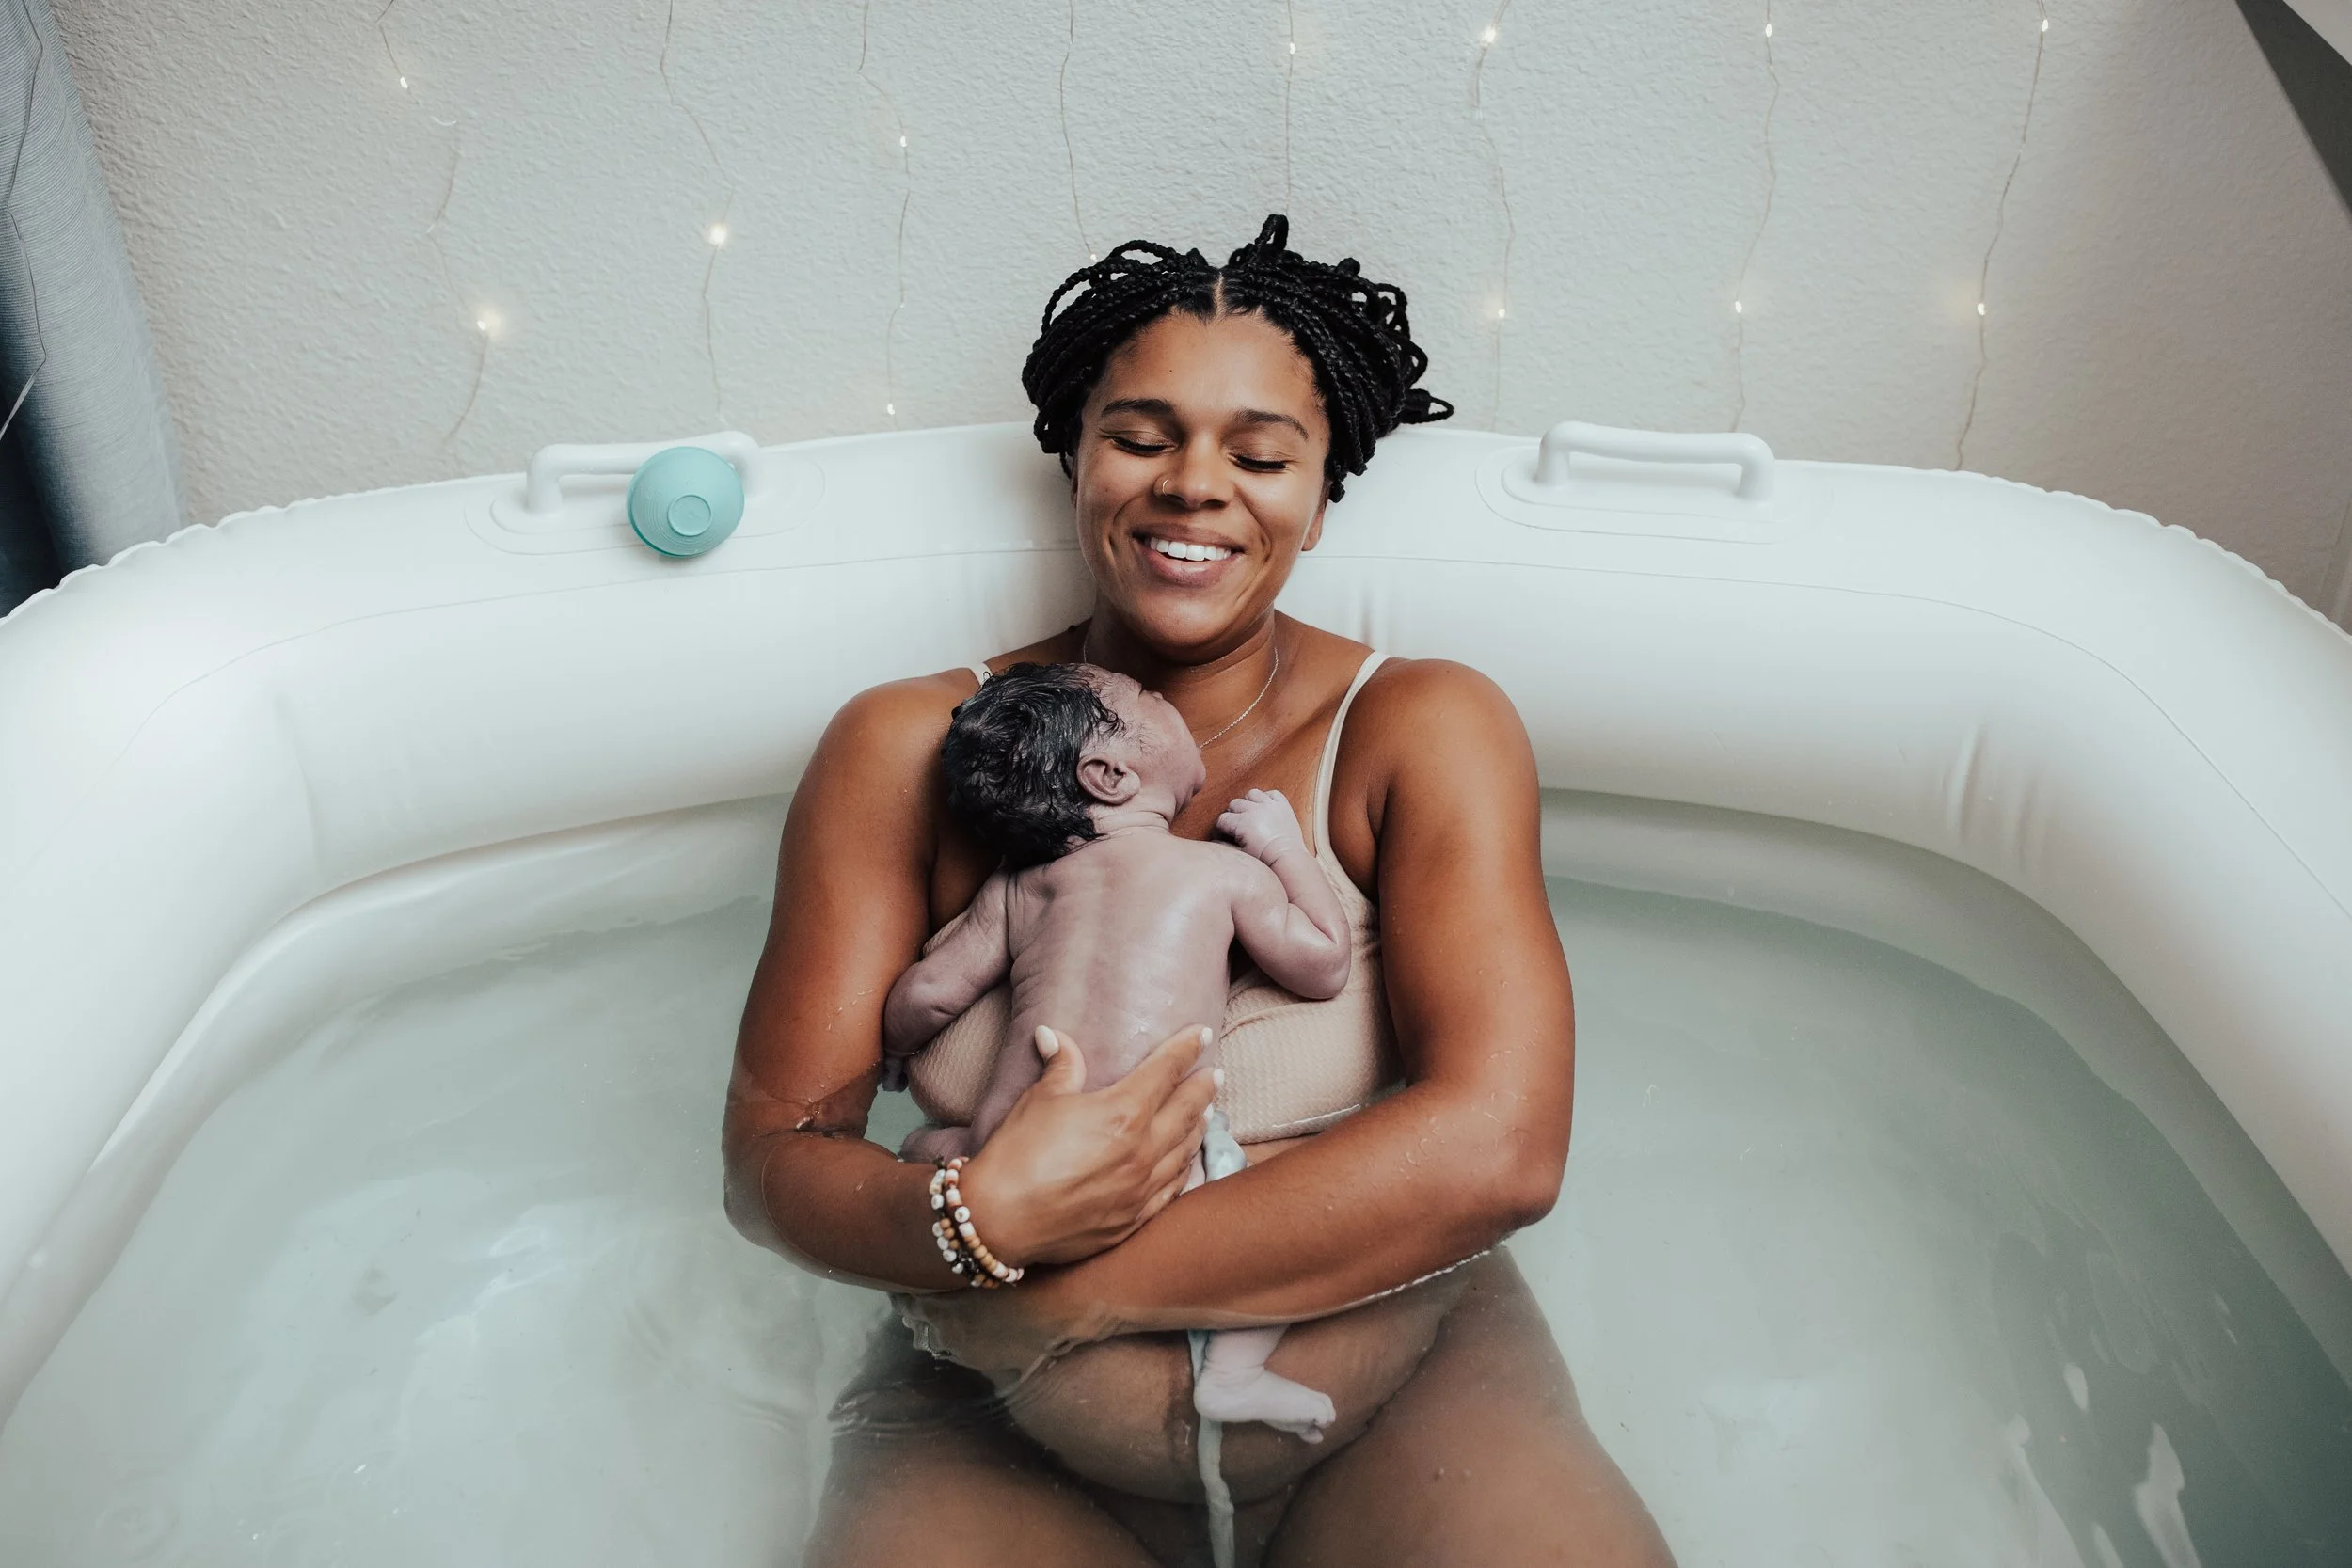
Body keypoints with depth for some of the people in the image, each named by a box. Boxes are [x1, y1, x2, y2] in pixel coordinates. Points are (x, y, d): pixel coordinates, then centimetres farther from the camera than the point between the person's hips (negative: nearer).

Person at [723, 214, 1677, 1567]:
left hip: (1396, 1385, 1)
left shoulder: (1423, 731, -1)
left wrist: (1065, 1293, -15)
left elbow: (1497, 1146, -14)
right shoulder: (906, 749, 2)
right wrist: (977, 1222, -23)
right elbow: (773, 1152, 0)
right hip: (1008, 1433, 0)